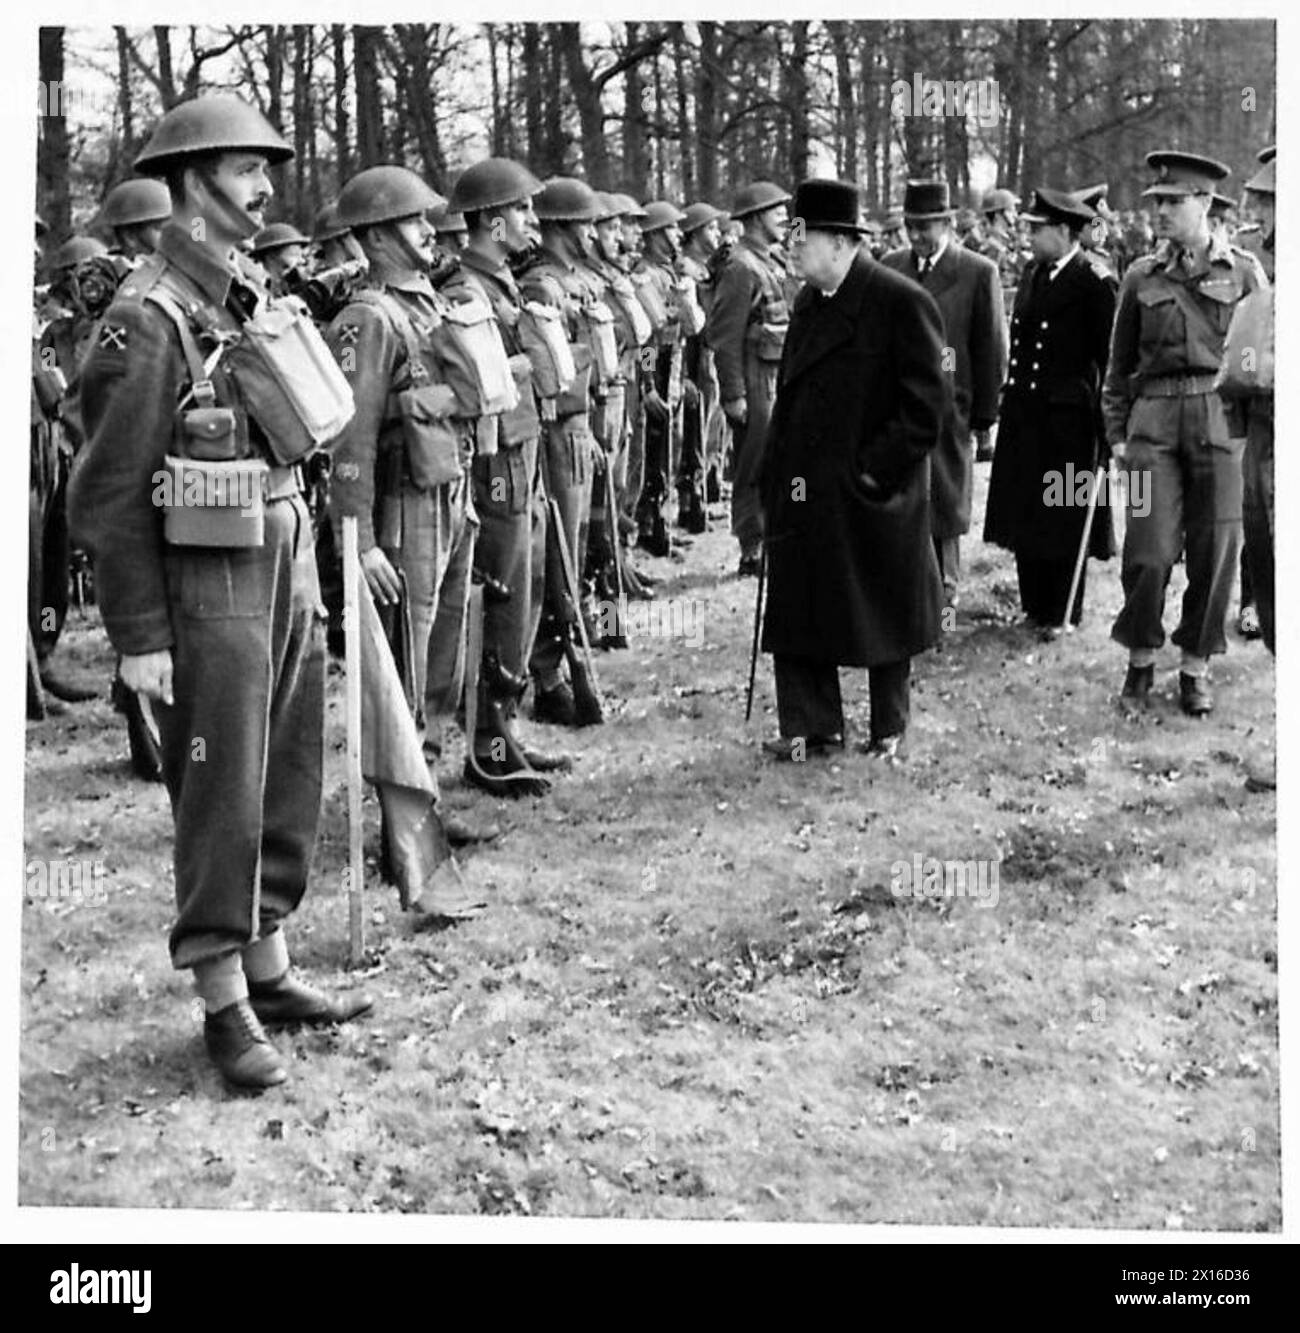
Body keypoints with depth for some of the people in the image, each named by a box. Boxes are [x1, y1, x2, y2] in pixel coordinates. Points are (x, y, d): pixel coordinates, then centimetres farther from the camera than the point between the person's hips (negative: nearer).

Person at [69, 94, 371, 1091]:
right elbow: (110, 495, -15)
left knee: (289, 786, 15)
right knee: (221, 802, 0)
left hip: (287, 569, 8)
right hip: (209, 589, -8)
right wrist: (140, 637, -15)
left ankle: (268, 968, 28)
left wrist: (308, 577, 16)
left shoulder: (253, 296, 10)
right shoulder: (148, 321, -15)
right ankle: (224, 1006, 11)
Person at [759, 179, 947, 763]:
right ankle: (813, 729, 16)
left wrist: (871, 472, -15)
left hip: (872, 498, -6)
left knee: (882, 620, 7)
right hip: (804, 496, 6)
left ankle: (888, 733, 21)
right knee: (797, 612, 6)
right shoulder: (808, 302, 11)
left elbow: (923, 411, -13)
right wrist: (775, 476, 8)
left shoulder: (903, 303, -12)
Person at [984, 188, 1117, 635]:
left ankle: (1063, 615, 12)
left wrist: (1106, 423, -13)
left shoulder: (1093, 284, -11)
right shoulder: (1032, 275, 12)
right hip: (1024, 413, 7)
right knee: (1024, 513, 10)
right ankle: (1034, 608, 20)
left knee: (1064, 517, 2)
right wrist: (1009, 403, 12)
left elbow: (1108, 358, -11)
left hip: (1068, 418, -7)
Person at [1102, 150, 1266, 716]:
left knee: (1214, 550, 3)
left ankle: (1196, 668, 17)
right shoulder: (1141, 277, 9)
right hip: (1154, 420, 0)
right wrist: (1117, 432, 7)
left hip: (1220, 420, 0)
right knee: (1149, 550, -6)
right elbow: (1119, 364, 13)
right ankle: (1140, 661, 12)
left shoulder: (1243, 272, 6)